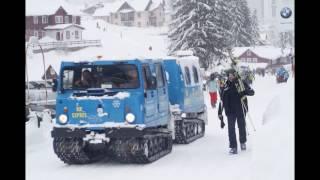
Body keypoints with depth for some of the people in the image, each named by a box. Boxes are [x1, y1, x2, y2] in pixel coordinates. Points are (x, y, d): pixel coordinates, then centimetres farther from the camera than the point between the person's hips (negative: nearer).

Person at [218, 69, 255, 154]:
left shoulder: (241, 83, -2)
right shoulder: (226, 86, 4)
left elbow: (252, 92, -4)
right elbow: (222, 99, 9)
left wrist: (245, 91, -26)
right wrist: (220, 112, 8)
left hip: (241, 110, -1)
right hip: (230, 111, 1)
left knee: (242, 127, 12)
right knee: (231, 128, -4)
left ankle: (243, 142, 34)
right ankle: (233, 147, 0)